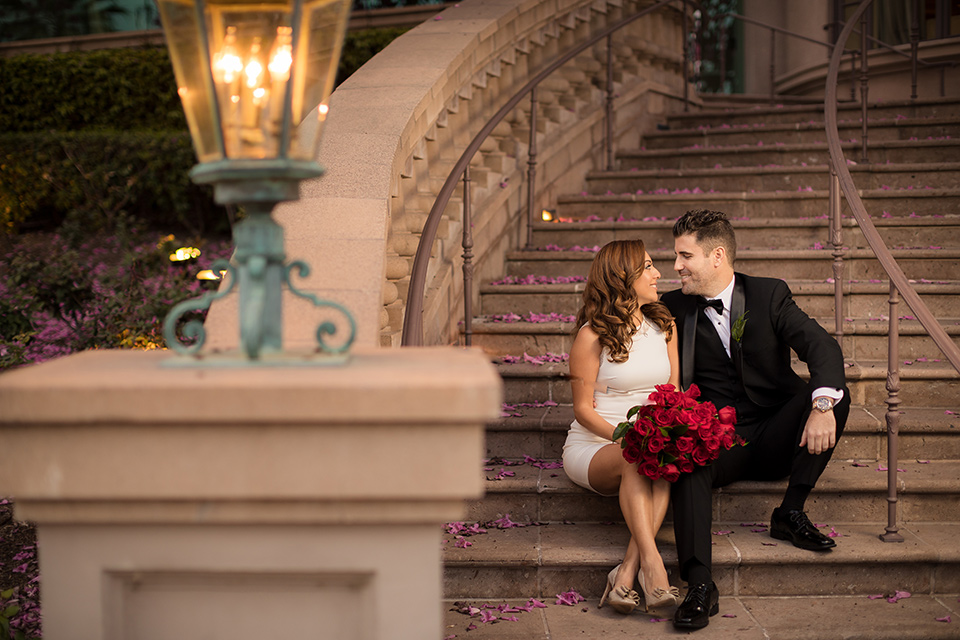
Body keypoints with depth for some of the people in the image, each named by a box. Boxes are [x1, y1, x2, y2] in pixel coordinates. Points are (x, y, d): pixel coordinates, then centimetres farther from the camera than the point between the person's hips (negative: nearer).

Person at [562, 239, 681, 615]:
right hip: (592, 446, -3)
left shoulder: (665, 326, 12)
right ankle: (652, 566, -44)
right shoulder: (593, 333, -4)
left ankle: (628, 571, -38)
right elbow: (583, 409, -4)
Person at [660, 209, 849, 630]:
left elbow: (823, 348, -12)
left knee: (835, 394, -25)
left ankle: (790, 514, -17)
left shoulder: (770, 295, 1)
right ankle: (699, 585, -43)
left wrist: (822, 406, -32)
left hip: (775, 435, 1)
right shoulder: (676, 307, 7)